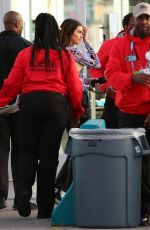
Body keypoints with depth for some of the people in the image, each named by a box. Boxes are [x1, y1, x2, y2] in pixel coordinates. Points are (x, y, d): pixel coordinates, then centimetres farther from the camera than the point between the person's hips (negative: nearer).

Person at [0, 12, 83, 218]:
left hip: (29, 103, 0)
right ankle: (45, 207, 7)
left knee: (27, 150, 12)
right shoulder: (65, 56, 4)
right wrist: (77, 110, 17)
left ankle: (24, 188, -14)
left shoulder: (25, 55, 3)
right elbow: (75, 87, 4)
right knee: (49, 154, 6)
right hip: (56, 105, 0)